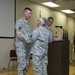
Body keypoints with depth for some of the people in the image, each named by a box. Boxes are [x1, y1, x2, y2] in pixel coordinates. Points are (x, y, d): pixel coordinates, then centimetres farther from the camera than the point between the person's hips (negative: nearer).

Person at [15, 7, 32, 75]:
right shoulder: (19, 22, -8)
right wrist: (28, 40, -24)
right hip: (21, 46, -8)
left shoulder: (27, 23, 18)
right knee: (22, 64, -7)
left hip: (27, 46, 8)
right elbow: (19, 34, -17)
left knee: (26, 64, 11)